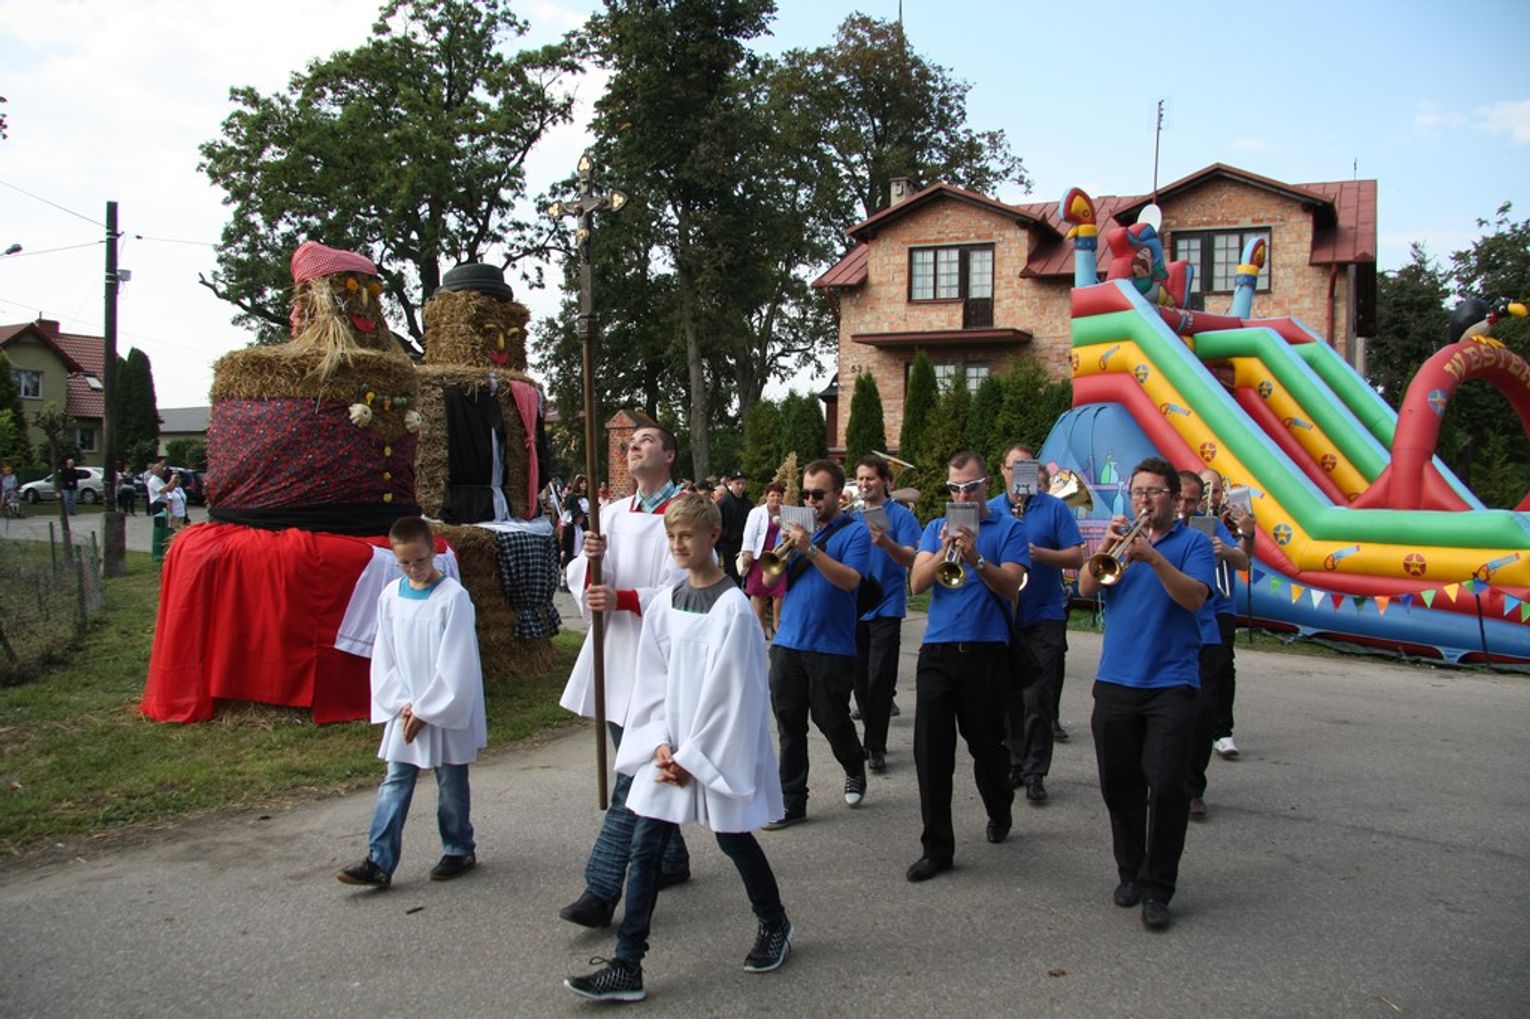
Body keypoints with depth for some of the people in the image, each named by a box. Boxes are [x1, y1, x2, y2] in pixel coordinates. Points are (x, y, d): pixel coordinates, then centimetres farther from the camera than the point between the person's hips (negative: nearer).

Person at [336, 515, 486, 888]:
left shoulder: (453, 597, -14)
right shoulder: (390, 596, 2)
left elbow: (455, 665, -15)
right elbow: (384, 658, 5)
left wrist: (425, 711, -13)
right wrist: (401, 705, -5)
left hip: (448, 712, -4)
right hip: (404, 713, 4)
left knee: (451, 784, 9)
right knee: (394, 784, 5)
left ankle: (459, 850, 25)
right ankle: (379, 861, 10)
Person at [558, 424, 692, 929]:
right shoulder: (614, 513, 13)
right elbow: (581, 583, 8)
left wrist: (622, 598, -25)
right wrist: (591, 559, -13)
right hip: (613, 657, 8)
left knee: (635, 777, -9)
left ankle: (602, 891, -8)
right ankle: (672, 860, 34)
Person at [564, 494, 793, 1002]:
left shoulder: (731, 605, -14)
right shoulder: (662, 604, 4)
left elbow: (728, 690, -15)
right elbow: (653, 683, 6)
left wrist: (692, 756, -13)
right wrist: (660, 745, -5)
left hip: (720, 747, -5)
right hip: (668, 749, 5)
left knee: (733, 838, 10)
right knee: (644, 848, 2)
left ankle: (774, 925, 37)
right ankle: (626, 967, 9)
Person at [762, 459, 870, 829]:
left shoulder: (854, 531, -5)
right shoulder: (796, 526, 10)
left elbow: (850, 580, -20)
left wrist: (810, 549, -26)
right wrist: (786, 549, -10)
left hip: (832, 647, -4)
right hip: (788, 643, 5)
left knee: (831, 720, 6)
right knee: (789, 725, 5)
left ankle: (855, 769, 36)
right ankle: (792, 801, 14)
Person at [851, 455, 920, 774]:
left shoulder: (900, 515, -4)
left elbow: (911, 559, -16)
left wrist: (887, 544, -34)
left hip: (885, 608, -5)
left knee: (879, 680, -5)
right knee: (860, 679, 11)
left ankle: (875, 747, 3)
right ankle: (873, 738, 24)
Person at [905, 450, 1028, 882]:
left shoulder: (1008, 528, 3)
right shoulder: (936, 528, 12)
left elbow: (1011, 585, -10)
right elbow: (916, 583, -1)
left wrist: (976, 559, -26)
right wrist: (944, 552, -18)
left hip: (986, 651, -2)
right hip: (937, 650, 2)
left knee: (987, 744, 10)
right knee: (930, 748, -3)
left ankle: (1000, 813, 39)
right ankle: (937, 846, 5)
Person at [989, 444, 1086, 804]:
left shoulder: (1055, 508, 0)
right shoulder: (989, 511, 7)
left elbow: (1076, 558, -6)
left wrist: (1038, 553, -21)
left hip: (1043, 617, -3)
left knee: (1038, 699, -3)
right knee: (1008, 697, 10)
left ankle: (1035, 773, 6)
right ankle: (1013, 764, 22)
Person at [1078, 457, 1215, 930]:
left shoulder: (1193, 543, 3)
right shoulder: (1121, 538, 12)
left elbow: (1194, 597, -13)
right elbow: (1086, 588, 0)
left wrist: (1153, 558, -24)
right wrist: (1106, 548, -15)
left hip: (1171, 682, -3)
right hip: (1115, 680, 3)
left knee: (1168, 784, -9)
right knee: (1119, 784, 8)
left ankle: (1157, 889, 2)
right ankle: (1130, 873, 25)